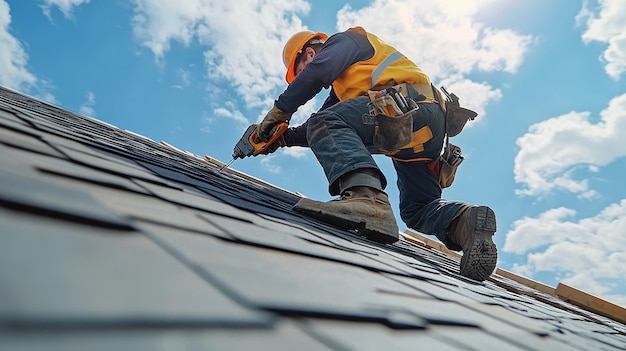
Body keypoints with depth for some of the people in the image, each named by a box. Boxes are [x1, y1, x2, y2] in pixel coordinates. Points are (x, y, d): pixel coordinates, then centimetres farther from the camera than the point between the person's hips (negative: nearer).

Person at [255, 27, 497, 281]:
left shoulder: (346, 40, 13)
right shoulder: (341, 86, 38)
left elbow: (318, 71, -8)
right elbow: (325, 124, 30)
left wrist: (279, 110, -2)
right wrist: (284, 137, 20)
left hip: (411, 103, -10)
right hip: (427, 133, 10)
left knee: (328, 125, -26)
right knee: (416, 210, 14)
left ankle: (365, 195, -48)